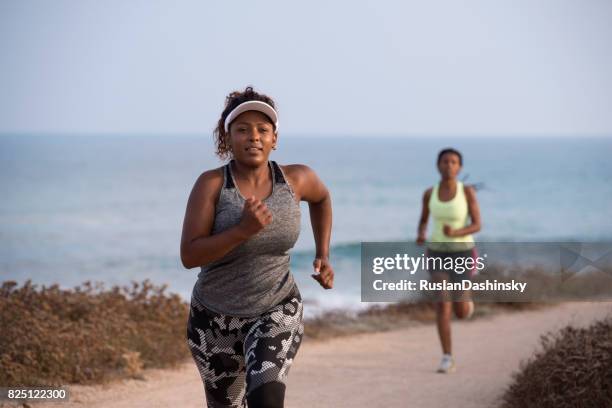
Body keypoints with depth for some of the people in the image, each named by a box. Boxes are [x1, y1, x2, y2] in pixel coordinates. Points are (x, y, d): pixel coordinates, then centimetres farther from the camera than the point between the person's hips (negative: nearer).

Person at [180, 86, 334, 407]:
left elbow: (321, 196, 15)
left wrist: (323, 256, 7)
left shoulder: (295, 179, -9)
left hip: (277, 312, 0)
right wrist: (243, 230, -34)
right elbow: (189, 256, -23)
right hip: (216, 318, 0)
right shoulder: (211, 183, -17)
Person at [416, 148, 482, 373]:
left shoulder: (468, 191, -9)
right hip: (437, 254, 2)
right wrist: (421, 236, -10)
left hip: (462, 253, -1)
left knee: (461, 313, 2)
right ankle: (447, 359, -5)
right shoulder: (429, 193, 0)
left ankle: (465, 297, 40)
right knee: (442, 306, -13)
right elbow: (423, 221, 14)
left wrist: (455, 233, -30)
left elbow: (477, 225, -10)